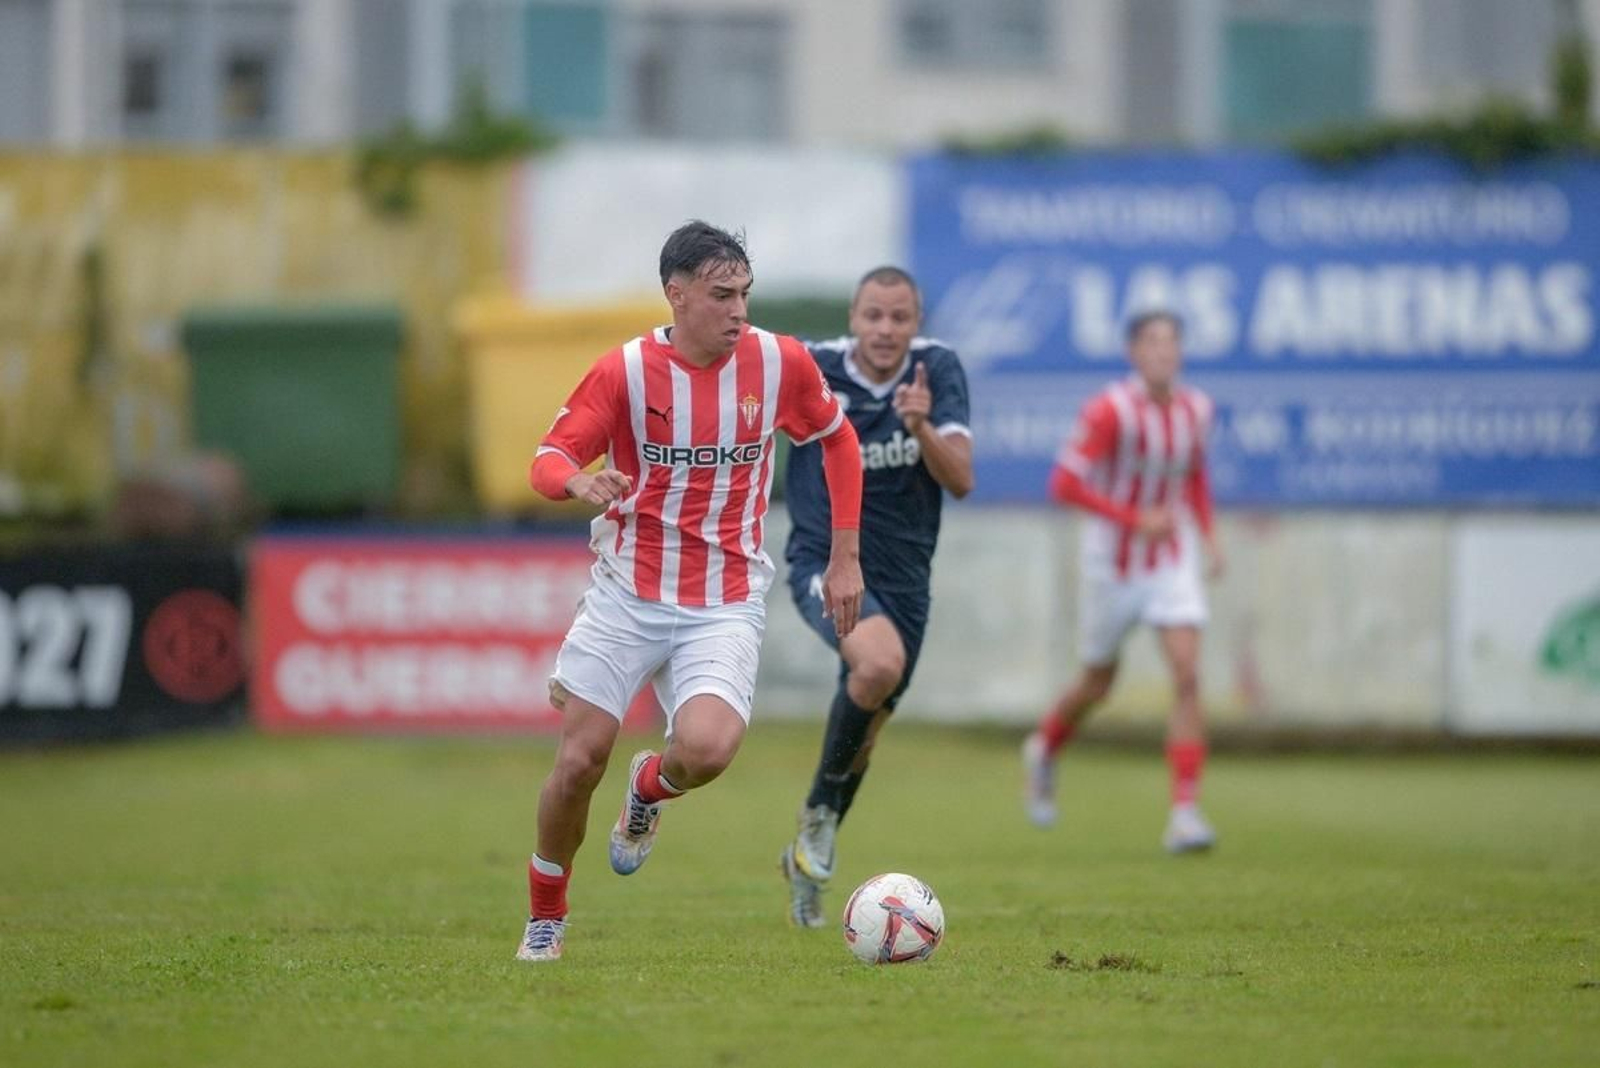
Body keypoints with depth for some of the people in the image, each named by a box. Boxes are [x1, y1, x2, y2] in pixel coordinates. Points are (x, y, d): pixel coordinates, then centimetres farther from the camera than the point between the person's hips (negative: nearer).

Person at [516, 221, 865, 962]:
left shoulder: (779, 363, -4)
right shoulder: (625, 370, -9)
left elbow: (839, 440, 13)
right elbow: (549, 459, -8)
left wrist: (845, 558, 11)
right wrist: (580, 483, -33)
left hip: (724, 607, 0)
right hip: (626, 594, 0)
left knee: (707, 749, -24)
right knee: (580, 759, -4)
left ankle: (649, 789, 15)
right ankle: (545, 920, 21)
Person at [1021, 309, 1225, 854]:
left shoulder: (1196, 410, -1)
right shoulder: (1110, 411, -19)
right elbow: (1064, 483, -20)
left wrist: (1208, 537, 6)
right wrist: (1136, 520, -24)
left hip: (1173, 562, 3)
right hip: (1112, 562, -3)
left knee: (1188, 676, -14)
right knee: (1098, 682, 12)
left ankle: (1185, 813, -15)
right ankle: (1044, 748, 46)